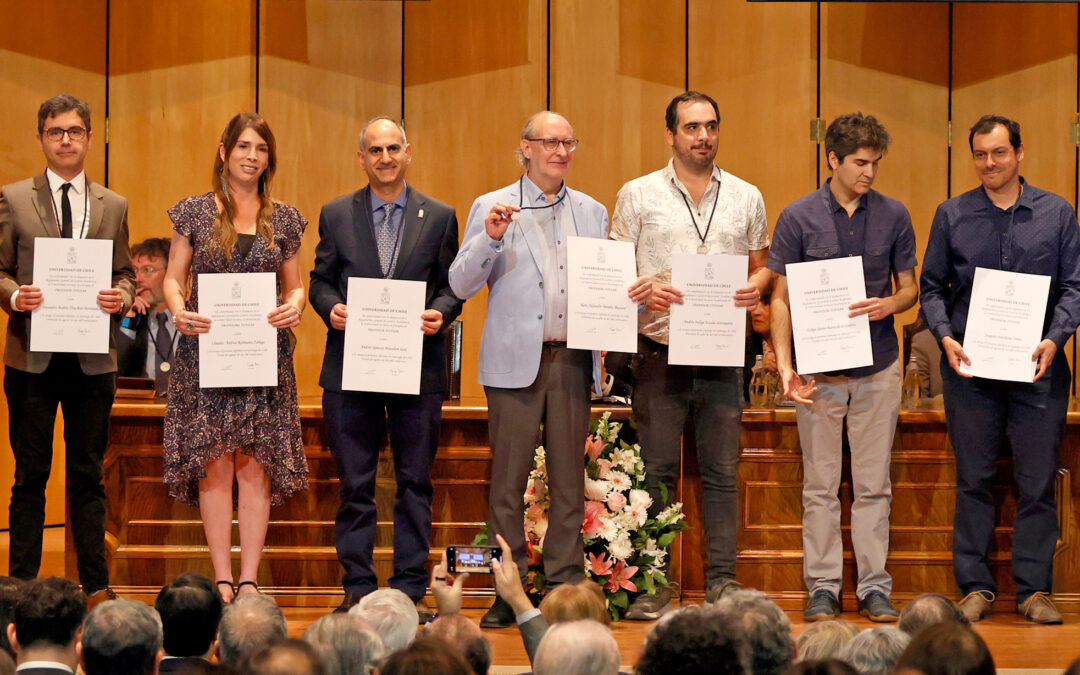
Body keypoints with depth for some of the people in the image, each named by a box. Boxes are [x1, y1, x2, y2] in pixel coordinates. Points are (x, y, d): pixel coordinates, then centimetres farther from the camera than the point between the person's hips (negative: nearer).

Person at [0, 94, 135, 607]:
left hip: (92, 357, 2)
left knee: (88, 475, 6)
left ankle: (96, 585, 10)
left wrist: (121, 296, -10)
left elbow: (124, 273, 12)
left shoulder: (113, 206, 11)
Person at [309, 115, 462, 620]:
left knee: (415, 483, 2)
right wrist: (330, 308, -10)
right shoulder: (336, 215, 8)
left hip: (417, 367, 0)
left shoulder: (439, 217, 7)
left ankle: (411, 589, 8)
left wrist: (440, 314, -12)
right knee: (355, 484, 3)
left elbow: (454, 284, 8)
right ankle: (357, 589, 9)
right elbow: (320, 279, 10)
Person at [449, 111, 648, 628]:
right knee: (508, 478, -2)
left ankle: (565, 585, 9)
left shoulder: (592, 213, 15)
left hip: (572, 358, 3)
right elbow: (461, 285, -1)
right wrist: (490, 238, -16)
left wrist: (632, 290, -6)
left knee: (569, 478, 4)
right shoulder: (492, 208, 5)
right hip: (515, 358, -3)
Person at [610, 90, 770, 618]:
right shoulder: (638, 195, 4)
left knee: (721, 470, 2)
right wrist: (643, 289, -15)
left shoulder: (746, 197, 11)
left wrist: (757, 285, -6)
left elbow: (762, 266, 16)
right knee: (656, 470, -1)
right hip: (660, 350, -2)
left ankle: (722, 580, 6)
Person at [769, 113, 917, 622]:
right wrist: (784, 364, -8)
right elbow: (782, 298, 2)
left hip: (878, 368, 1)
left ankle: (874, 587, 10)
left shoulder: (893, 216, 4)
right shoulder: (799, 217, -1)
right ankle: (822, 587, 9)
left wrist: (890, 304, -14)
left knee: (874, 485, 4)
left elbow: (909, 288, 10)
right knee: (821, 485, 3)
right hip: (819, 368, -1)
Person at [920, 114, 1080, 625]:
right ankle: (976, 587, 11)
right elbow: (932, 287, 10)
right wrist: (945, 337, -7)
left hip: (1037, 369, -1)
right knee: (974, 480, 4)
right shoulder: (952, 215, 8)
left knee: (1038, 482, 0)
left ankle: (1034, 588, 6)